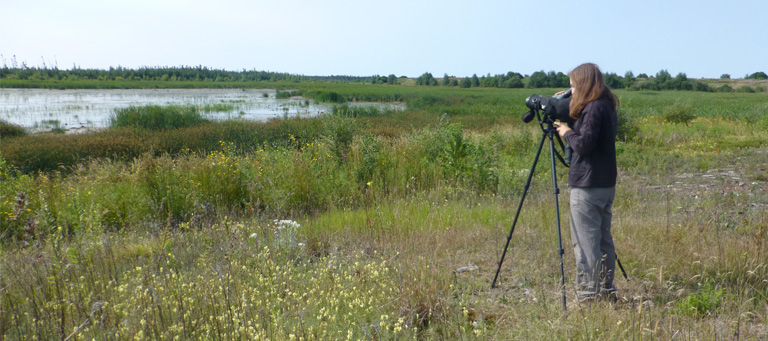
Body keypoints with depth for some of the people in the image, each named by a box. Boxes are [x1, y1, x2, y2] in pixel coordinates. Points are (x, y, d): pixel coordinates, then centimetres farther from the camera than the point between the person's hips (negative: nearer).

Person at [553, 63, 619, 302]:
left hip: (587, 186, -10)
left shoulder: (593, 108, -15)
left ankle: (590, 293, 2)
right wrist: (567, 119, 14)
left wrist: (567, 132, -4)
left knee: (585, 240, -3)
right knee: (603, 238, 16)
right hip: (606, 183, 10)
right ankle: (606, 290, 24)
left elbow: (584, 144, -22)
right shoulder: (606, 106, 14)